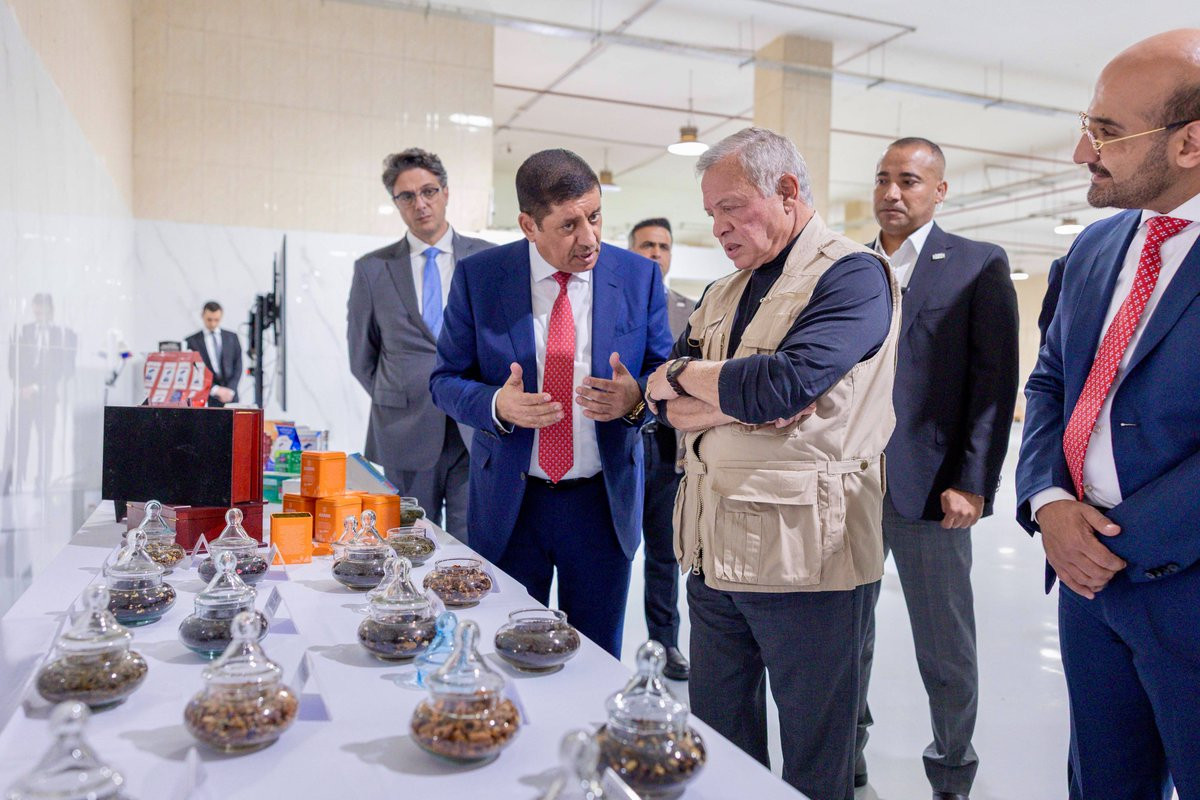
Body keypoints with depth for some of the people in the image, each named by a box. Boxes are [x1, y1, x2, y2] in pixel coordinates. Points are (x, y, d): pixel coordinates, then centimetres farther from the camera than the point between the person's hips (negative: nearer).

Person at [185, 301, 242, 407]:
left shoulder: (232, 337, 12)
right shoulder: (191, 341, 4)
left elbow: (238, 366, 8)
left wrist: (230, 390, -5)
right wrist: (215, 390, -12)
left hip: (230, 397, 2)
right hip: (207, 400, -2)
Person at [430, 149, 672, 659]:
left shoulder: (640, 278, -4)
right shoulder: (477, 277, -6)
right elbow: (445, 380, -1)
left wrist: (635, 399, -21)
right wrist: (497, 405, -22)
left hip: (604, 503, 1)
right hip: (509, 502, 0)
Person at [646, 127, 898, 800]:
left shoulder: (853, 274, -9)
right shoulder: (723, 295, 15)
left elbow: (781, 386, -23)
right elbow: (671, 406, 6)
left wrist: (686, 374, -6)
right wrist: (744, 404, -13)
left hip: (803, 558, -6)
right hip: (715, 550, 7)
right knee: (717, 741, 18)